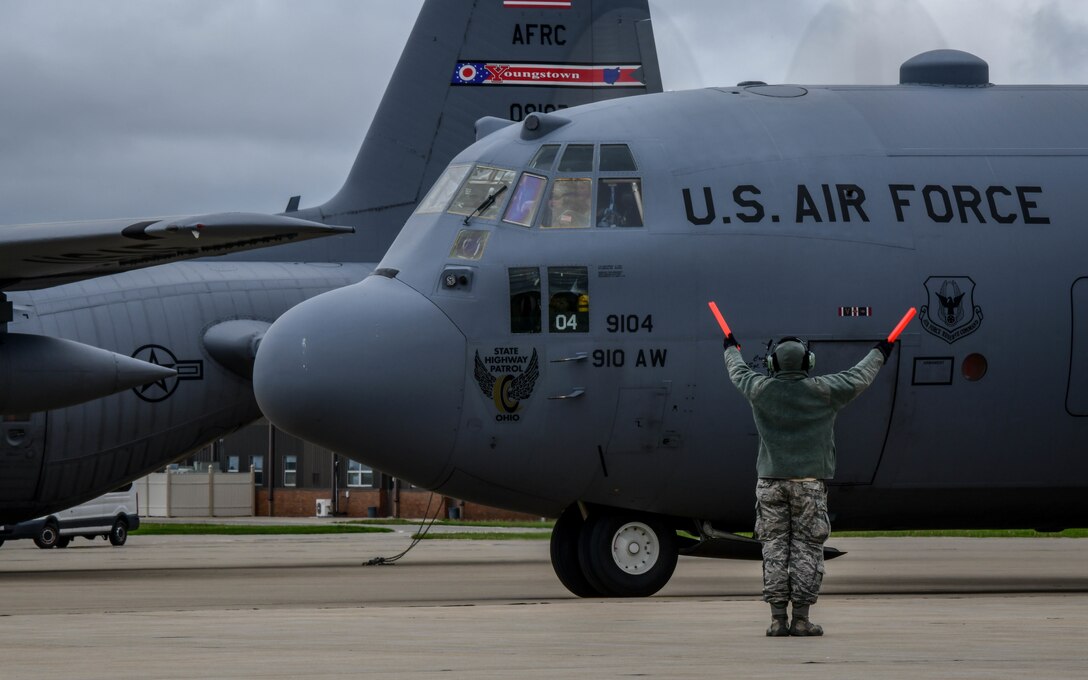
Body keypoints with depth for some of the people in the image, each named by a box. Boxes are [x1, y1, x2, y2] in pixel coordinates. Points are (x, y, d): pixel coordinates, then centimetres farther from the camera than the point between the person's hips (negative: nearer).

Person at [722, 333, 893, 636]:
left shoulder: (761, 390, 1)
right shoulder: (821, 391, -4)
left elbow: (738, 372, 22)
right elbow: (858, 377, 11)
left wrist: (731, 349, 44)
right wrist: (879, 354, 29)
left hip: (770, 482, 2)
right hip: (809, 482, -2)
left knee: (774, 547, 4)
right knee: (807, 548, 0)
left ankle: (777, 619, 0)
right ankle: (801, 618, -3)